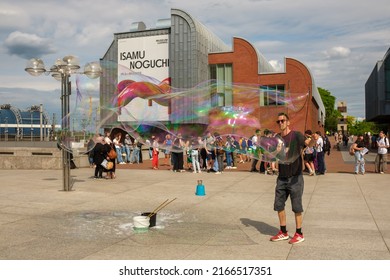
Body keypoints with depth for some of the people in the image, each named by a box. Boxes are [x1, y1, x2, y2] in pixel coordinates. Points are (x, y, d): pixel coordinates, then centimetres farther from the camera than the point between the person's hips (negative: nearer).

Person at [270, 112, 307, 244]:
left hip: (295, 177, -6)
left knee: (296, 206, 2)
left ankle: (299, 234, 17)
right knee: (279, 205, 9)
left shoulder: (296, 135, -7)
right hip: (282, 177, 6)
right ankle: (283, 232, 24)